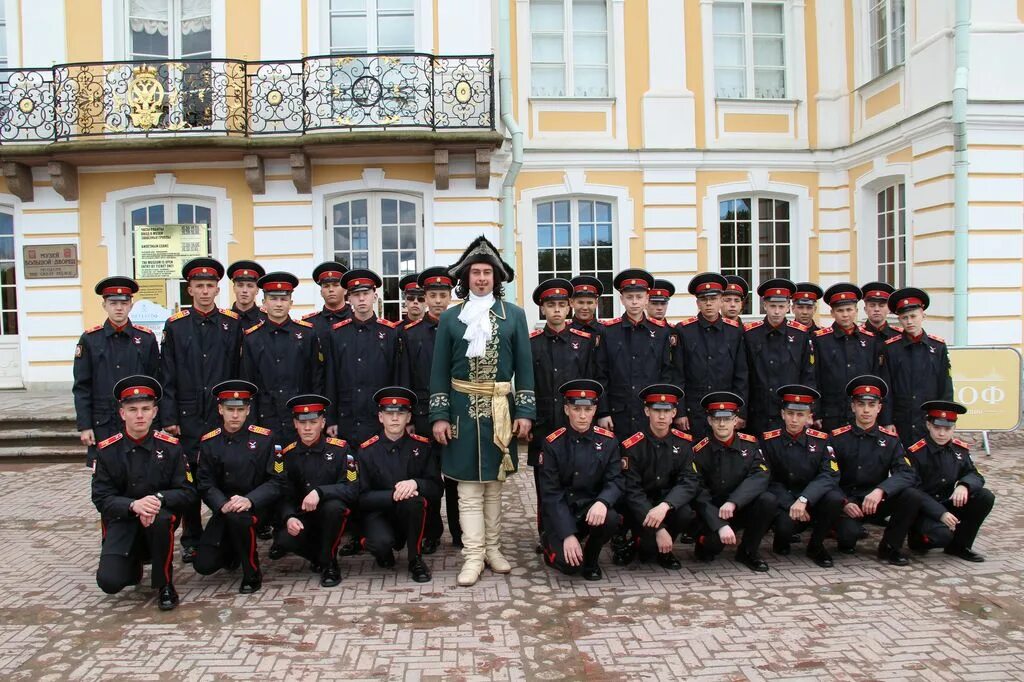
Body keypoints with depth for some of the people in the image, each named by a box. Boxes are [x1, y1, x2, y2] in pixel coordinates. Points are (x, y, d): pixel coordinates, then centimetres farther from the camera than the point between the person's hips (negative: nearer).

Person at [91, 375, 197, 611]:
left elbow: (188, 492, -6)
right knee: (109, 582, -20)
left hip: (161, 516, -1)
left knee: (161, 518, -37)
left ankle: (165, 585, -14)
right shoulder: (106, 450, -4)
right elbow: (101, 498, -7)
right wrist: (133, 505, -27)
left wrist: (159, 498, -27)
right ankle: (133, 564, 20)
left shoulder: (170, 447, -5)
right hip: (122, 521, 1)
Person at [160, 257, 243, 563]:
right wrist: (169, 418, -2)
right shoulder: (175, 325, 4)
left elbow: (239, 372, 5)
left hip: (224, 416, 0)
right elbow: (167, 376, 3)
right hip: (188, 417, 0)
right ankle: (191, 540, 19)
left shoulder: (232, 323, 4)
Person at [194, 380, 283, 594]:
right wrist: (222, 504, -22)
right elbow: (205, 483, -2)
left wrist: (249, 500, -27)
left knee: (238, 517, -38)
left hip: (257, 506, -3)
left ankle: (252, 575, -14)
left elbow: (277, 481, -10)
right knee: (204, 565, -8)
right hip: (223, 508, 4)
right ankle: (234, 552, 29)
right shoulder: (208, 443, 1)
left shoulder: (264, 438, -8)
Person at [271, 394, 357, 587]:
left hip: (333, 514, -3)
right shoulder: (288, 454, 0)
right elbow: (286, 495, -1)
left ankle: (329, 563, -12)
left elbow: (352, 489, -17)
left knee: (333, 506, -36)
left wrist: (319, 491, -33)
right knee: (282, 541, -26)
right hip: (303, 516, 3)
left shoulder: (340, 449, -11)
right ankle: (316, 555, 9)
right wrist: (289, 517, -23)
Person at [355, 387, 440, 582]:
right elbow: (362, 497, -8)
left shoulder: (422, 446, -2)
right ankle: (385, 555, 6)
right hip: (378, 514, -1)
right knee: (381, 542, -34)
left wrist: (415, 483, -26)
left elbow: (437, 489, -4)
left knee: (413, 500, -33)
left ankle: (415, 560, -12)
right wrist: (393, 495, -25)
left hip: (411, 516, 1)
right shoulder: (367, 451, -5)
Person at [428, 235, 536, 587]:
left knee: (494, 482, 11)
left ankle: (493, 548, 23)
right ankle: (473, 556, 8)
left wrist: (525, 412, -4)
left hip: (500, 410, 1)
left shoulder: (514, 315, 4)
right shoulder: (450, 317, 3)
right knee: (468, 486, 2)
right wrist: (439, 415, -3)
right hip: (463, 409, 0)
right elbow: (439, 370, 3)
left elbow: (524, 367, 3)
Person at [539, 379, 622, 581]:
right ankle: (552, 544, 14)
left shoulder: (608, 441, -1)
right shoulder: (553, 443, -7)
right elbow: (550, 493, -10)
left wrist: (602, 502, -29)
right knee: (569, 564, -24)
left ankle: (590, 559, 0)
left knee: (611, 519, -32)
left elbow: (615, 481, -5)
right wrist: (568, 534, -20)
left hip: (591, 508, 2)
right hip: (560, 513, -2)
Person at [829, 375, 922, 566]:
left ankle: (889, 547, -4)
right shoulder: (838, 438, -3)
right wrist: (844, 502, -23)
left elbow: (907, 474, -10)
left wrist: (880, 491, -29)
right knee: (849, 532, -33)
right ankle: (846, 542, 8)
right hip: (847, 502, -3)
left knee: (912, 496, -25)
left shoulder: (890, 439, 3)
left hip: (876, 502, 3)